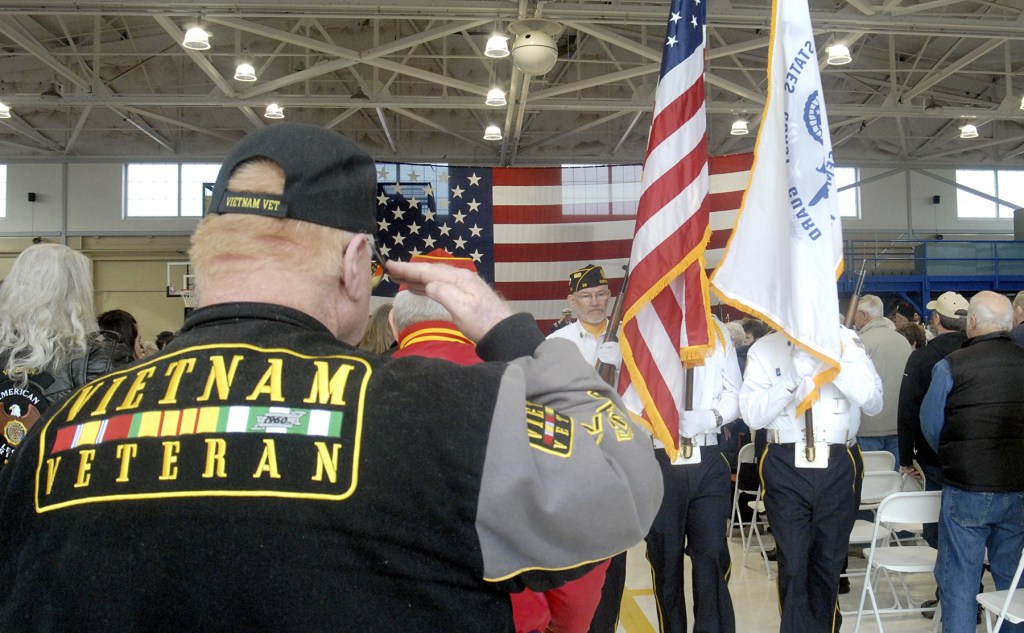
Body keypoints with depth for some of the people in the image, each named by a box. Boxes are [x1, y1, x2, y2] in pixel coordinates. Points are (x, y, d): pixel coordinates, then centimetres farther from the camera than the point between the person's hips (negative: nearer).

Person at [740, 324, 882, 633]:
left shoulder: (848, 343, 4)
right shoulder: (764, 349, 2)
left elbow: (873, 401, -6)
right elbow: (752, 414, -6)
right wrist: (792, 377, -17)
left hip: (837, 465, 1)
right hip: (786, 465, -1)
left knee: (829, 563, 13)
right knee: (793, 564, 0)